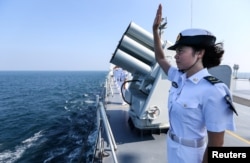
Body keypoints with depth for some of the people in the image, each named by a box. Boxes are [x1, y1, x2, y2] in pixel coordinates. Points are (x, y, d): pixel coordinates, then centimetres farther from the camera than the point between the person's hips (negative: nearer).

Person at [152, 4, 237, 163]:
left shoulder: (212, 92, -26)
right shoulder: (179, 77, -5)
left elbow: (216, 145, -22)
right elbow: (160, 58, 9)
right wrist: (155, 29, 3)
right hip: (172, 144, 7)